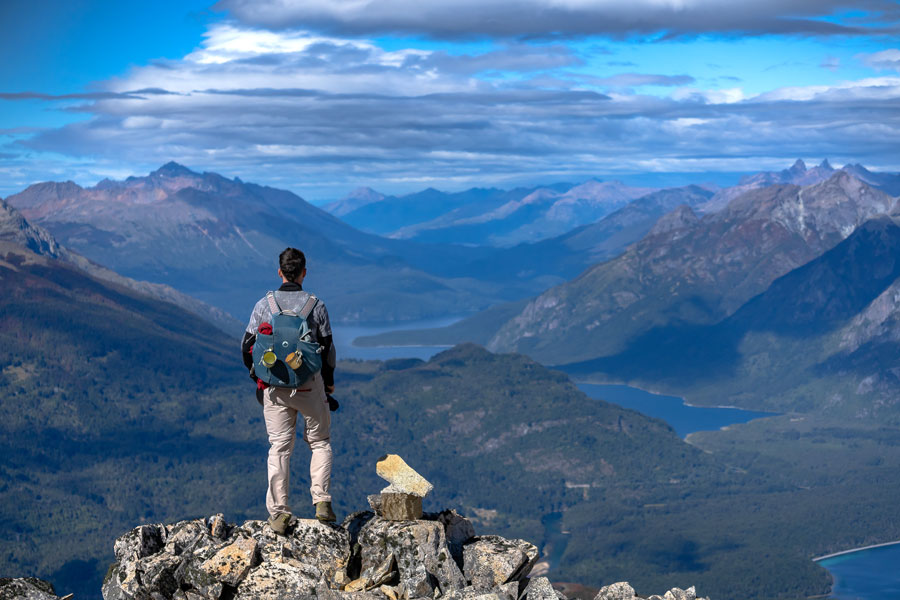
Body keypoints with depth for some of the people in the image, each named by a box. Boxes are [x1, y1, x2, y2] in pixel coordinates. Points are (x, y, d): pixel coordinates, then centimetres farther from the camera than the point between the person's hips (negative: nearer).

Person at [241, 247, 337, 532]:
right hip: (309, 385, -1)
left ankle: (278, 513, 4)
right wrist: (329, 382, 17)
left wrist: (259, 379, 17)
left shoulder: (264, 305, -1)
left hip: (275, 386, 1)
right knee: (320, 441, 15)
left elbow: (247, 347, 1)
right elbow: (327, 349, 1)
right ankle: (321, 501, 3)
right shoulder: (316, 305, -3)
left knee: (279, 447, 6)